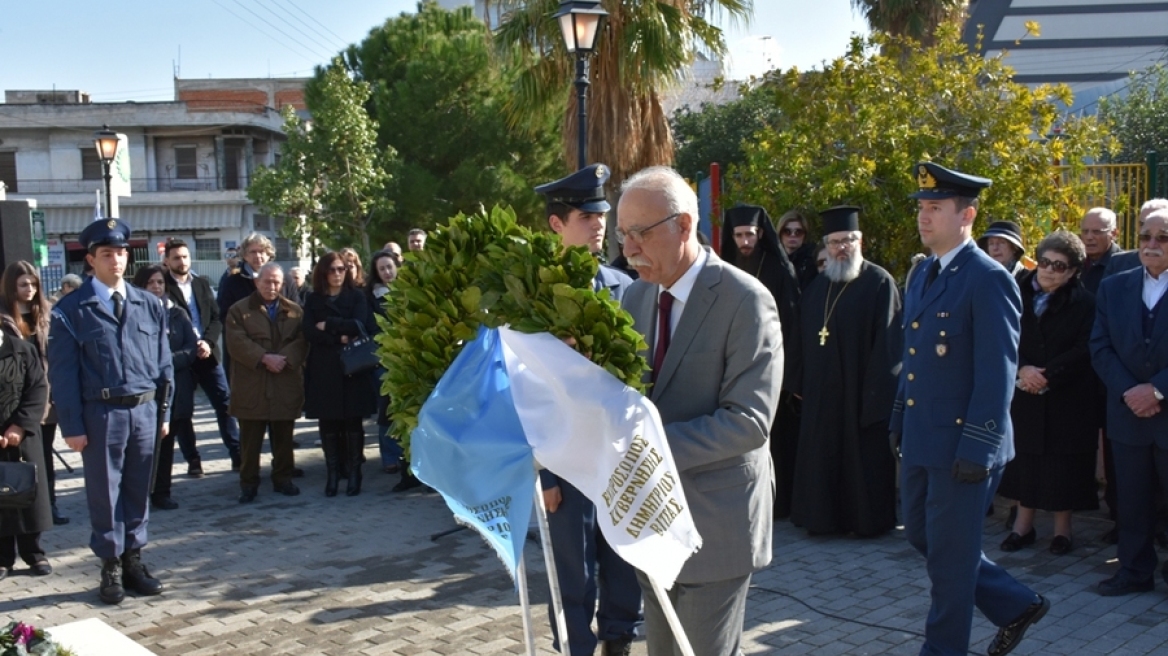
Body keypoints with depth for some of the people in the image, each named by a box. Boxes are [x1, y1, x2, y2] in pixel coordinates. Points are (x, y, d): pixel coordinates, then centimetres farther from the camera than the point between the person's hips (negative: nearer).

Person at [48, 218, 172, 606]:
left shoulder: (149, 305, 7)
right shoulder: (72, 310, -4)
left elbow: (163, 363, 11)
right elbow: (62, 372, -5)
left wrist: (164, 411, 8)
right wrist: (72, 425, -8)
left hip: (144, 410, 3)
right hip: (101, 413, -3)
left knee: (138, 491, 11)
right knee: (105, 493, 5)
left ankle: (133, 560, 24)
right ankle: (111, 568, 17)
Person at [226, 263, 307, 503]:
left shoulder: (295, 311, 12)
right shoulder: (239, 310, 4)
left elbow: (301, 340, 0)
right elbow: (236, 342, -8)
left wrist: (284, 358, -17)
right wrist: (264, 358, -18)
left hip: (285, 386, 2)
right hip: (251, 386, -2)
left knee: (283, 437, 9)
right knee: (250, 440, 3)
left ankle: (283, 478, 21)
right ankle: (248, 483, 11)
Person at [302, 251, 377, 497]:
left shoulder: (356, 296, 6)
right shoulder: (313, 300, 9)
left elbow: (359, 325, -10)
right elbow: (309, 332, -4)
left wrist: (328, 325, -6)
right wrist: (339, 337, -13)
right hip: (323, 368, 1)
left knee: (353, 420, -2)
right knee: (328, 421, 0)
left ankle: (354, 472, 4)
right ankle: (332, 473, 6)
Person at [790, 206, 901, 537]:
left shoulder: (879, 283, -8)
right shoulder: (817, 287, 13)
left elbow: (888, 342, -12)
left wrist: (877, 391, -16)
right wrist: (803, 382, 7)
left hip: (862, 392, -6)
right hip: (822, 393, 6)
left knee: (864, 459, 3)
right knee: (823, 459, 10)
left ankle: (869, 519, 16)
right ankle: (824, 517, 22)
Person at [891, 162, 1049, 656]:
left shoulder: (988, 280, -16)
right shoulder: (923, 273, 11)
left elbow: (997, 373, -19)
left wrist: (978, 448, -20)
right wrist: (899, 420, 16)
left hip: (961, 443, -9)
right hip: (920, 439, 9)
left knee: (950, 551, 5)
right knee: (921, 535, 17)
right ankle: (1016, 605, 33)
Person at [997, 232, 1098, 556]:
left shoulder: (1084, 302, -4)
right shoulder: (1017, 293, 2)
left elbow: (1085, 350, -11)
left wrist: (1047, 375, -17)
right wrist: (1021, 369, -17)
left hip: (1068, 398, -2)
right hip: (1024, 395, 2)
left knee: (1063, 464, 4)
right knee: (1025, 458, 7)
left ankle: (1062, 528, 16)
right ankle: (1024, 524, 18)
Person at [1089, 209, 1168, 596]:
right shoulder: (1113, 288, 7)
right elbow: (1100, 348, 2)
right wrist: (1128, 391, -10)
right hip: (1128, 414, 3)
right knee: (1132, 501, 10)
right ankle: (1135, 571, 21)